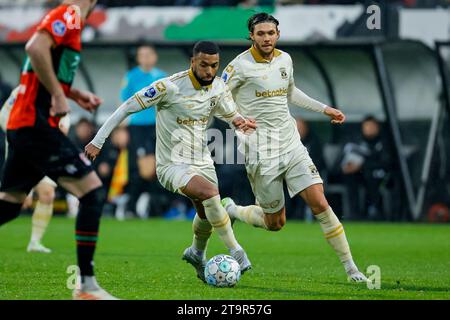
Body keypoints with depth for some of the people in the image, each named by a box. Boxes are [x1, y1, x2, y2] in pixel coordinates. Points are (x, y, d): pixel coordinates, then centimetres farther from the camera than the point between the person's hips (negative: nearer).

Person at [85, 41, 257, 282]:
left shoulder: (219, 88, -2)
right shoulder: (170, 86, -20)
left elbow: (232, 115, 13)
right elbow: (129, 107, -15)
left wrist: (242, 123, -13)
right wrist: (98, 141, -14)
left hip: (202, 162, 7)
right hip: (172, 165, -7)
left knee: (207, 213, 14)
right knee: (210, 192, -29)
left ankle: (197, 254, 46)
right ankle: (236, 252, -18)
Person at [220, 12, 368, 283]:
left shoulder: (285, 59, 9)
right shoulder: (241, 66, -11)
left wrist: (323, 109, 25)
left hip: (292, 146, 5)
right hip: (262, 153, -5)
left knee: (320, 204, -8)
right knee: (275, 223, 4)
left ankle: (351, 269, -3)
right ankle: (230, 209, 32)